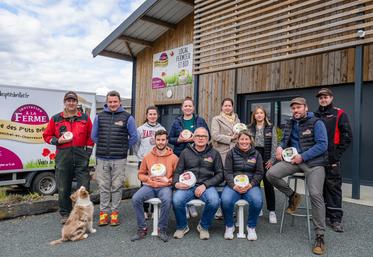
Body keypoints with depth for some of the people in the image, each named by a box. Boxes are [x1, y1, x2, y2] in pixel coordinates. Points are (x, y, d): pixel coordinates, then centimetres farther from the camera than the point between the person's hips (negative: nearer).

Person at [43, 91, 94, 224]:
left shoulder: (85, 118, 7)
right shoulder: (55, 119, 6)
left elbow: (90, 136, 10)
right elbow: (47, 135, 11)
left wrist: (88, 150, 2)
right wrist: (58, 140, -6)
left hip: (81, 155, 0)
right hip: (63, 156, 1)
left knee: (83, 186, 2)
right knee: (63, 187, 8)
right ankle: (65, 214, 24)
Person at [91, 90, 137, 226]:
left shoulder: (127, 117, 2)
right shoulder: (99, 116, 7)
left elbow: (134, 137, 7)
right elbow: (94, 135, 16)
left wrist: (123, 148, 8)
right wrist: (103, 147, 13)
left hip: (119, 159, -2)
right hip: (102, 159, 2)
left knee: (117, 186, 6)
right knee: (103, 187, 8)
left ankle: (114, 212, 18)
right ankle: (103, 212, 20)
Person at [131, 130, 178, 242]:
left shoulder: (173, 158, 2)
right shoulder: (147, 157, 9)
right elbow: (140, 174, 16)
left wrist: (168, 180, -13)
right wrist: (149, 178, -4)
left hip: (165, 187, -2)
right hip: (149, 186, 3)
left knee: (167, 200, -35)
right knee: (135, 198, -24)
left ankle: (163, 230, -11)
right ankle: (142, 229, -7)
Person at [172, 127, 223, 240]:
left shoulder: (214, 153, 10)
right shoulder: (185, 152, 13)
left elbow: (220, 174, 6)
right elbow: (177, 172, 12)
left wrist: (205, 185, -8)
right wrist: (176, 183, -11)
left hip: (206, 186, 0)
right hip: (187, 185, 1)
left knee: (214, 201, -31)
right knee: (176, 200, -29)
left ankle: (204, 227, 1)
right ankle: (182, 227, 3)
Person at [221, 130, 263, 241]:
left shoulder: (256, 154, 13)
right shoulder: (231, 153, 8)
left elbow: (259, 173, 7)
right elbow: (227, 172, 1)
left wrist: (250, 184, -12)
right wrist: (234, 185, -17)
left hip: (251, 185, 1)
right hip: (233, 184, -1)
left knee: (257, 201, -32)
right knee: (226, 200, -32)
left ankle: (251, 227, -2)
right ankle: (229, 226, -2)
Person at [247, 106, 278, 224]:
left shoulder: (271, 128, 5)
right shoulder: (249, 128, 9)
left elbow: (274, 145, 1)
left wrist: (272, 159, -8)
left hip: (266, 158, -2)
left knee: (268, 184, -4)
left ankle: (272, 211, 4)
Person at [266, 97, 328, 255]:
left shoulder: (316, 123, -4)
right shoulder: (290, 124, 14)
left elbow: (322, 145, -12)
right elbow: (285, 140, 24)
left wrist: (303, 157, -19)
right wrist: (280, 147, -1)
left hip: (313, 162, -5)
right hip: (293, 159, 5)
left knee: (315, 194, -21)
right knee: (271, 174, -19)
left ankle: (320, 236, -5)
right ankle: (292, 196, 8)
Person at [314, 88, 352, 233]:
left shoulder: (339, 114, 1)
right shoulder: (314, 116, 13)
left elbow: (347, 136, -5)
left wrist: (336, 155, -10)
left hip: (331, 159, -4)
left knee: (333, 187, -2)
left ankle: (335, 218, 6)